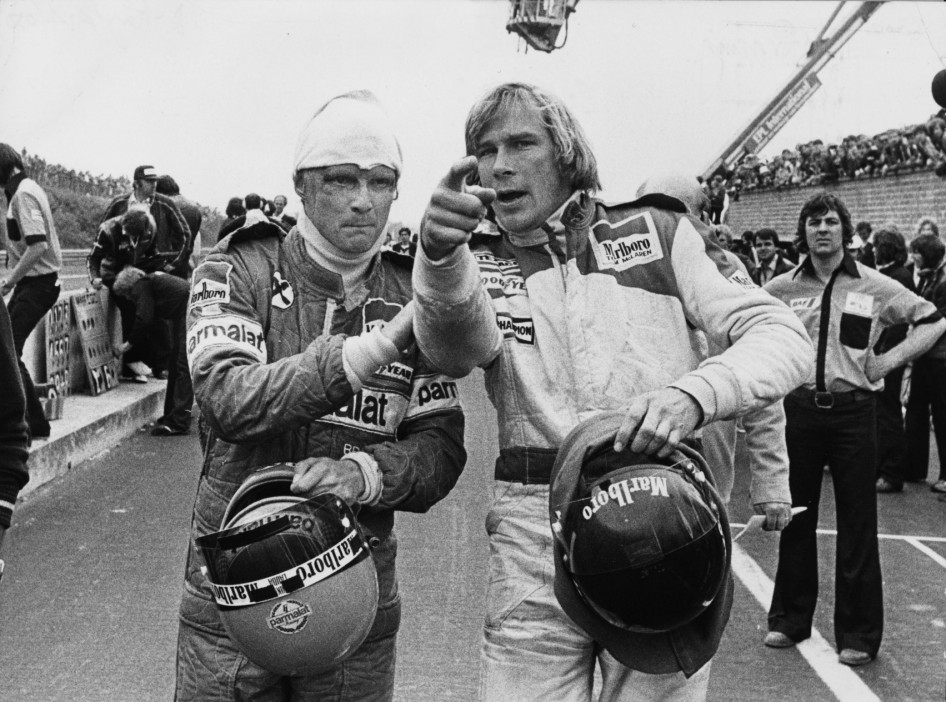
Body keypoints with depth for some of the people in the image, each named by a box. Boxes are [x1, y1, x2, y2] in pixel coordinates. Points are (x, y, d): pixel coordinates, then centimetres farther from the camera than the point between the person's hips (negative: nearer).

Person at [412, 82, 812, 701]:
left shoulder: (658, 232, 7)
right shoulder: (481, 263, 10)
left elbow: (784, 336, -1)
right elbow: (455, 347, -14)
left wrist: (692, 394, -21)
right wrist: (440, 253, -35)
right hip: (535, 540, 1)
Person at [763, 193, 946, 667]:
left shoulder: (875, 286, -1)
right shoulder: (782, 288, 3)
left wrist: (891, 359, -5)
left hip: (853, 410, -2)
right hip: (799, 409, 2)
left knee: (857, 526, 2)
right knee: (795, 519, 10)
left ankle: (858, 634, 14)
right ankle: (790, 619, 24)